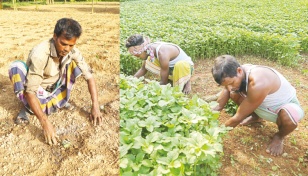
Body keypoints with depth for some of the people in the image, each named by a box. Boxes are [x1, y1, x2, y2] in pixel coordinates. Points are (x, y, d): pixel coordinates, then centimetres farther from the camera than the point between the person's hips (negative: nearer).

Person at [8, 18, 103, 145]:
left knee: (74, 63, -15)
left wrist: (95, 106, -24)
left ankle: (61, 100, 2)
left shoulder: (73, 52, -18)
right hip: (37, 94, -4)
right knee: (16, 66, -31)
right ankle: (28, 107, -11)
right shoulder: (40, 54, -33)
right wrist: (45, 123, -44)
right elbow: (30, 91, -35)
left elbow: (89, 75, -15)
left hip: (54, 90, 4)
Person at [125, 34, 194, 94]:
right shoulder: (149, 49, -13)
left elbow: (164, 82, -26)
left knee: (181, 65, -41)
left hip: (186, 66, -7)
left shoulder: (162, 53, -35)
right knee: (148, 62, -5)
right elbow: (143, 69, 5)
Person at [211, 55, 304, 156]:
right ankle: (256, 117, 17)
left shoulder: (258, 84, -41)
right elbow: (218, 106, -8)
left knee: (288, 115, -40)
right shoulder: (234, 74, -19)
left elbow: (239, 117, -31)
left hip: (287, 106, -6)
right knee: (234, 94, -12)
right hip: (266, 105, 6)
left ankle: (279, 136, -2)